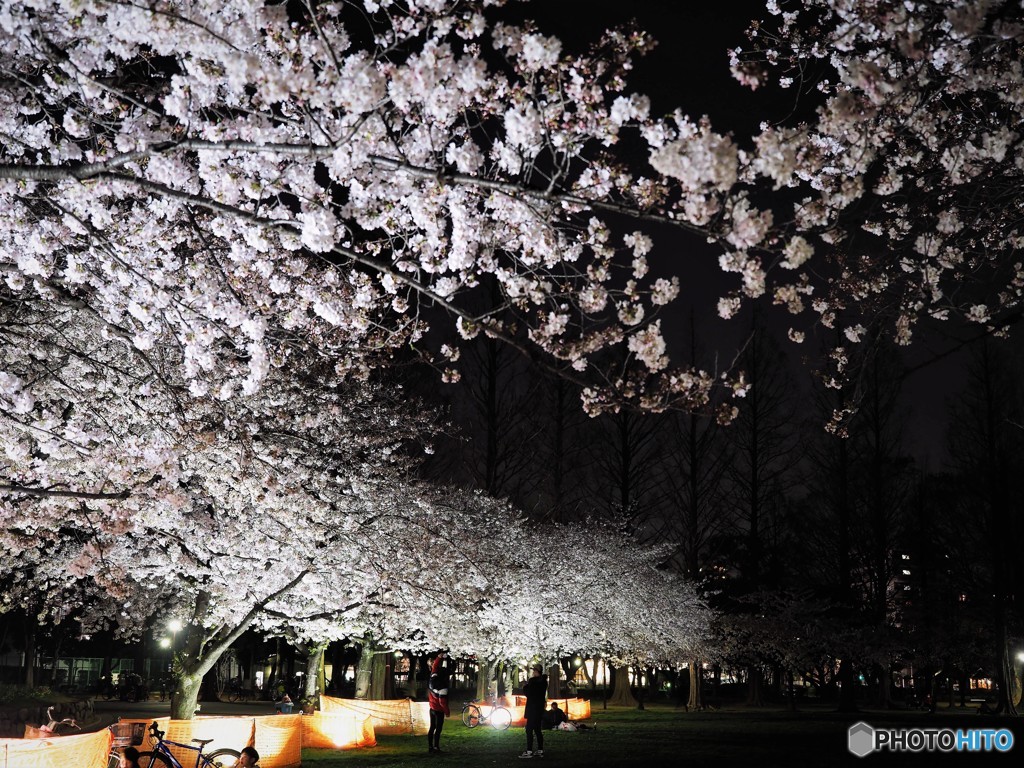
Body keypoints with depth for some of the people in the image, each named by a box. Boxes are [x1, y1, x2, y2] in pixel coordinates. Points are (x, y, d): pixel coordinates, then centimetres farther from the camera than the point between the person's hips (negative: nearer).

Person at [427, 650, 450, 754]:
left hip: (432, 708, 7)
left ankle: (430, 747, 14)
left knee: (432, 728, 12)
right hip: (439, 710, -7)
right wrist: (447, 711, -12)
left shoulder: (433, 678, -6)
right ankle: (436, 747, -5)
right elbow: (442, 701, -24)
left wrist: (440, 657, 10)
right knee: (438, 729, -3)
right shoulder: (443, 687, -25)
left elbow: (434, 666, 9)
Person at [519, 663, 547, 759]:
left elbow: (526, 691, -13)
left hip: (533, 709, -9)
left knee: (529, 729, -9)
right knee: (538, 730, 12)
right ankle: (540, 751, 13)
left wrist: (526, 684, 3)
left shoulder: (533, 681, -15)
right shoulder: (543, 681, 13)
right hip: (539, 708, 9)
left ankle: (529, 751, -13)